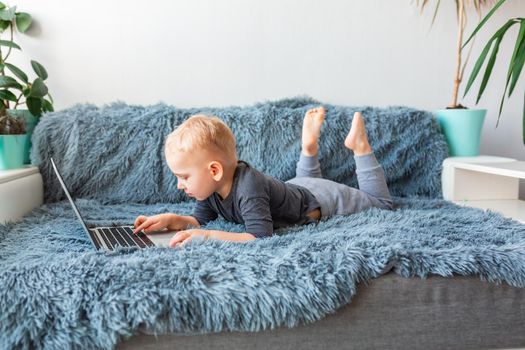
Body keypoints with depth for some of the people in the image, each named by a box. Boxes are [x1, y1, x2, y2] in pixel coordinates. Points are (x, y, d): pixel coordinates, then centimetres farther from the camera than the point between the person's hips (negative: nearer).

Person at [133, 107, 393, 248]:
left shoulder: (248, 188, -45)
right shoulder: (214, 185, -21)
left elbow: (261, 236, -51)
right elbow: (200, 220, -10)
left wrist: (209, 236, -57)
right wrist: (171, 220, -28)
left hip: (322, 200, -7)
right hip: (296, 190, 7)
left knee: (382, 203, 18)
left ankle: (359, 146, 22)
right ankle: (309, 145, 34)